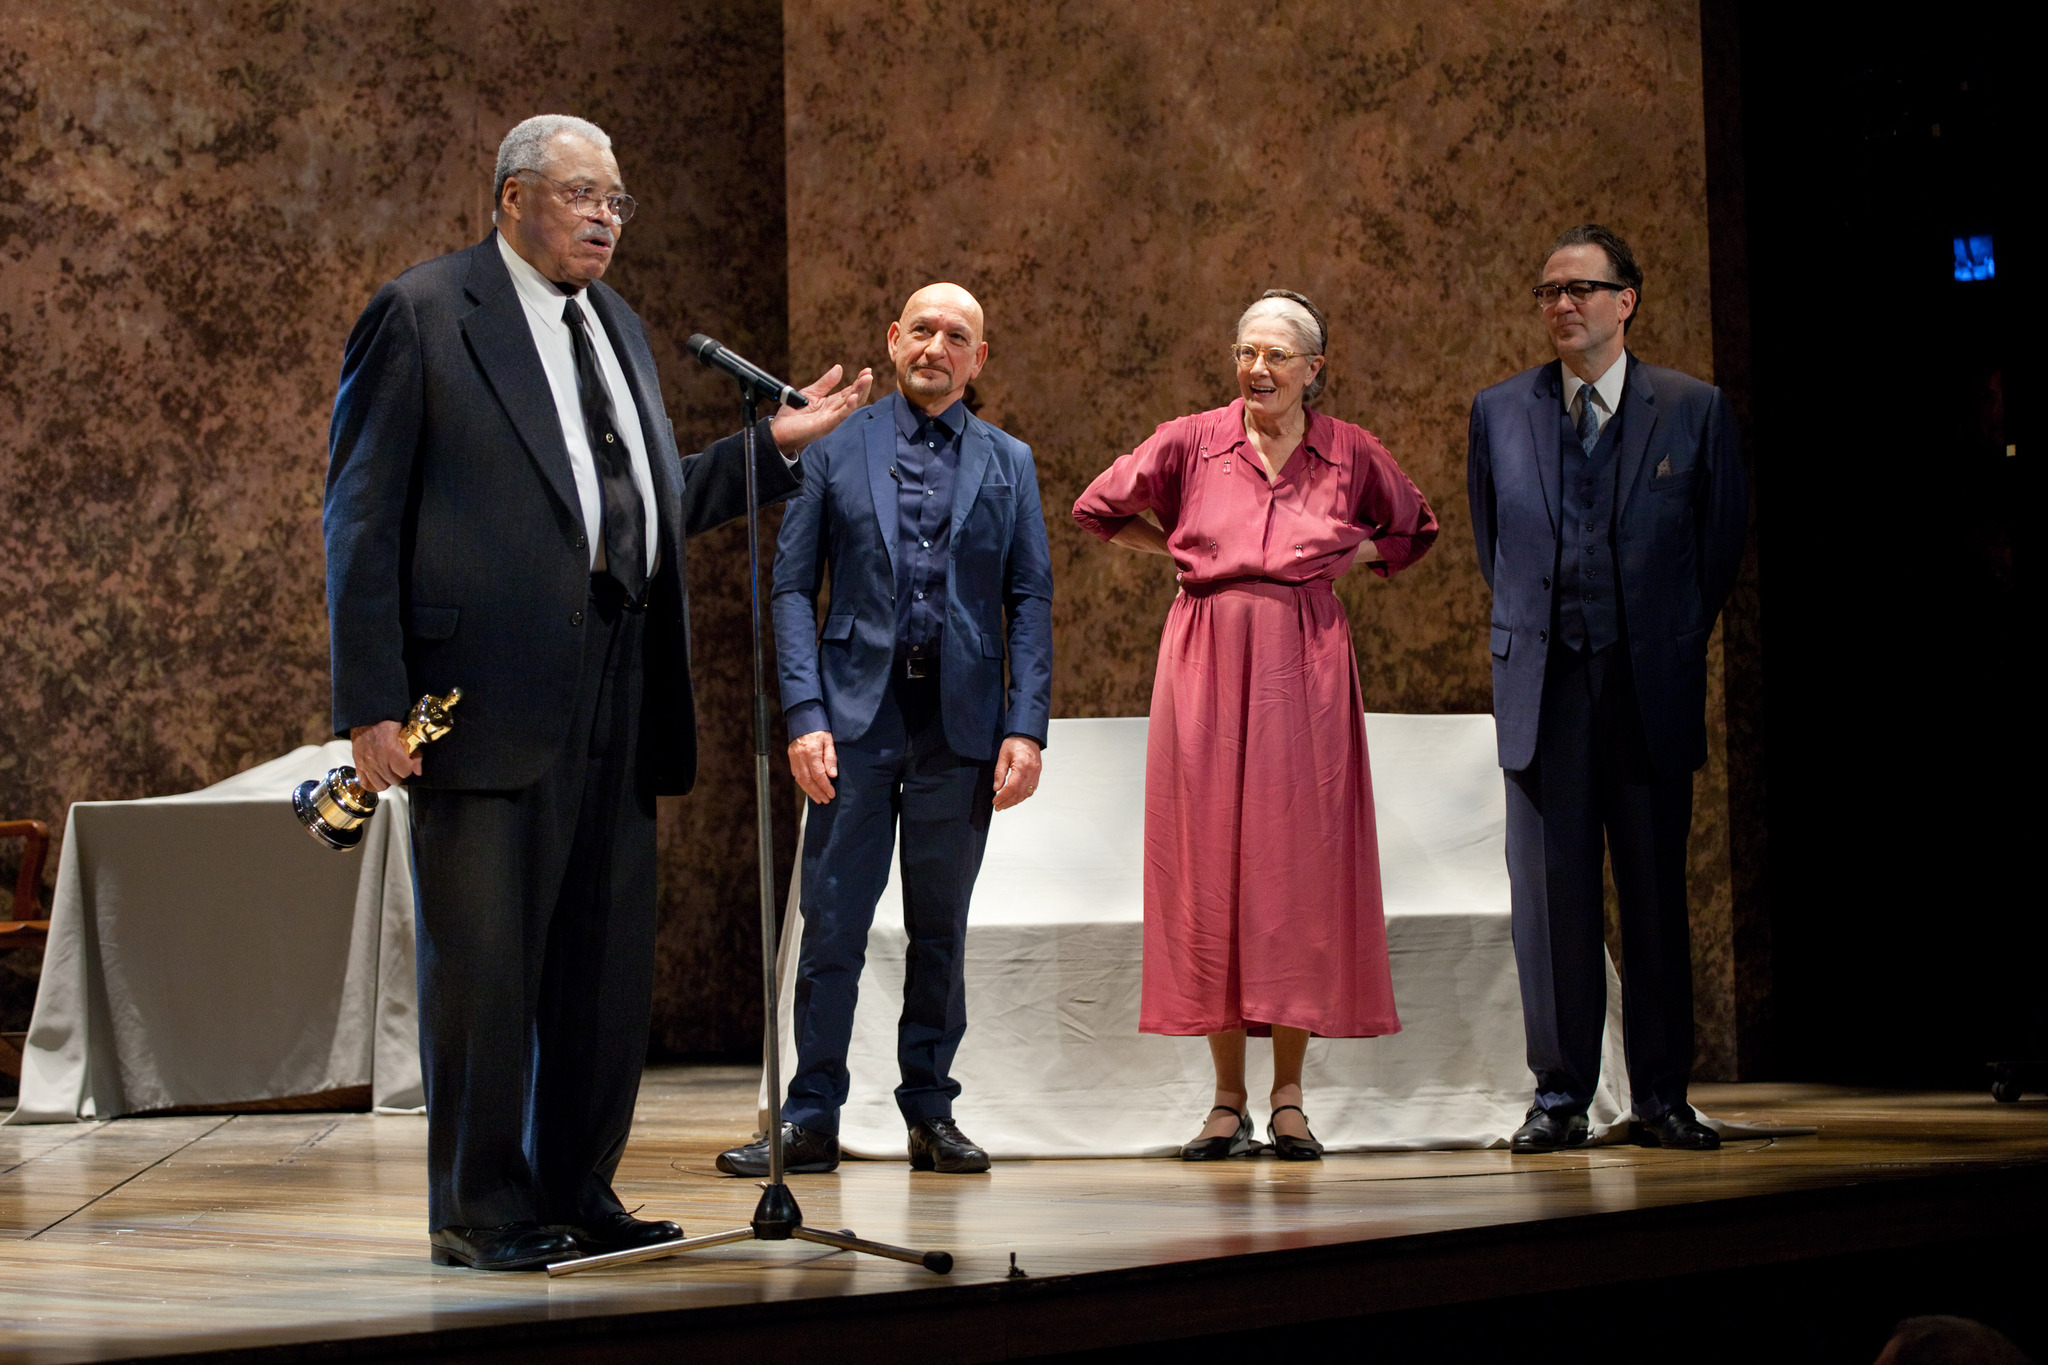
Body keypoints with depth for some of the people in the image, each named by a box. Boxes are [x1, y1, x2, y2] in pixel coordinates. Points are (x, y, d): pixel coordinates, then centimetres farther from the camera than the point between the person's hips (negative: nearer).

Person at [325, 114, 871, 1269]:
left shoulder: (619, 327, 20)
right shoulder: (422, 314, -3)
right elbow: (364, 516, -6)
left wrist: (773, 446, 12)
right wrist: (371, 699, -13)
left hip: (620, 699, 7)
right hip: (492, 697, -7)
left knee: (613, 966, 10)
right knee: (485, 962, 0)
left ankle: (577, 1192, 22)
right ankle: (480, 1208, 10)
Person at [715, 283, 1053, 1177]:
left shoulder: (1007, 464, 11)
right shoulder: (836, 448, 6)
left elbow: (1030, 600, 7)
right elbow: (793, 587, 3)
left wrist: (1027, 726, -3)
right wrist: (805, 713, -8)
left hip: (962, 719, 2)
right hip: (859, 710, -1)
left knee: (941, 927, 8)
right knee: (833, 921, -3)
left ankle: (931, 1111, 16)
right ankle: (811, 1119, 2)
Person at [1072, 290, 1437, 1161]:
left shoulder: (1352, 454, 5)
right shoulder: (1191, 443, 3)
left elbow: (1415, 532, 20)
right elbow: (1097, 509, 14)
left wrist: (1346, 556, 6)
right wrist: (1179, 552, 9)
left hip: (1304, 664, 0)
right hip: (1208, 657, 0)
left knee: (1300, 859, -2)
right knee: (1210, 860, -2)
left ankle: (1288, 1097, 4)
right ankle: (1228, 1099, 4)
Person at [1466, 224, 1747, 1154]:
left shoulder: (1695, 410, 3)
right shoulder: (1499, 412, 8)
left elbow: (1723, 537, 11)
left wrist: (1676, 639, 11)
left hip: (1652, 684, -1)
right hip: (1542, 685, 1)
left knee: (1656, 892, 3)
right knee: (1549, 890, 0)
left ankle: (1662, 1094, 10)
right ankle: (1560, 1093, 6)